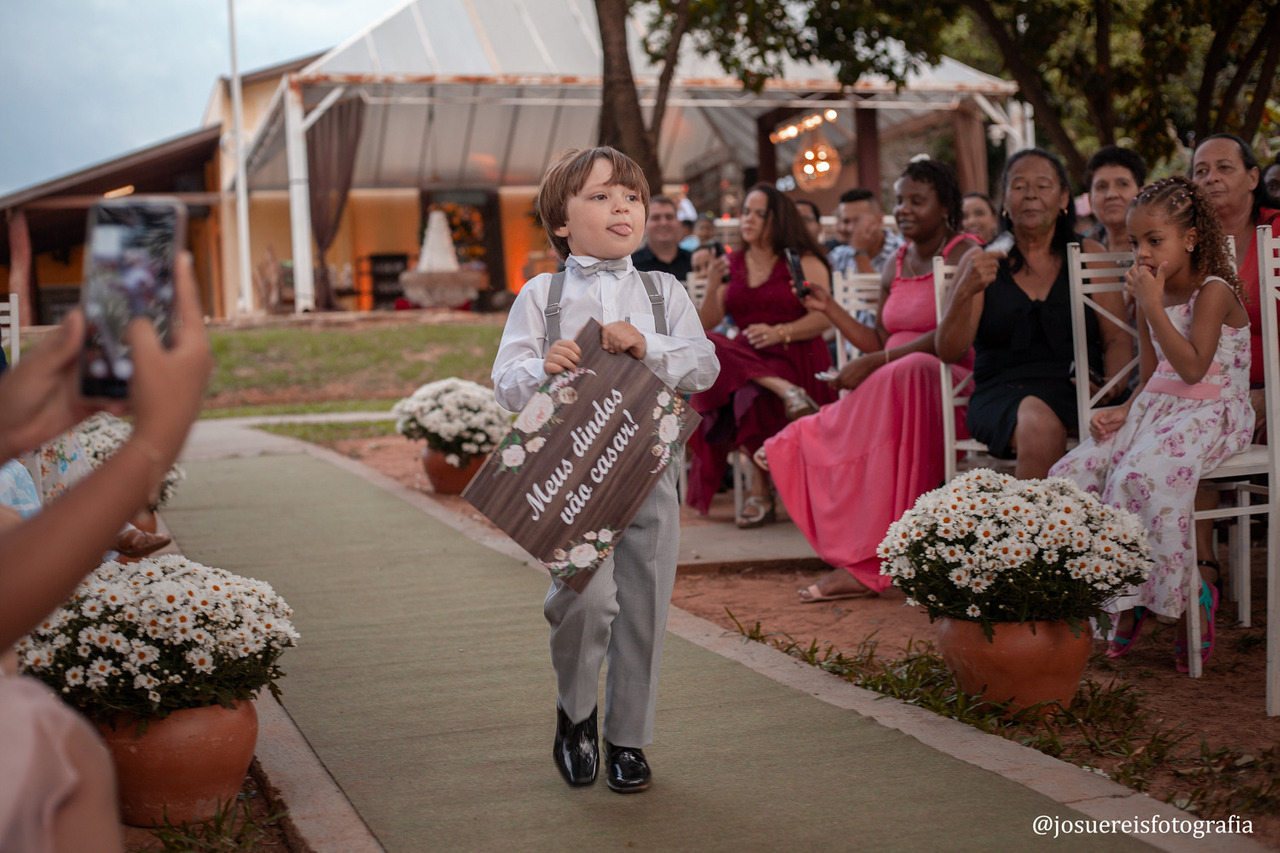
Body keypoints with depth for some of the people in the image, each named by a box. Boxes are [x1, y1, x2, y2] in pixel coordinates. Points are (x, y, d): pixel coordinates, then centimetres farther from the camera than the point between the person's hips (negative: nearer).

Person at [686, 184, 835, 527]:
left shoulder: (804, 261, 4)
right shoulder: (731, 264, 16)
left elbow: (823, 317, -7)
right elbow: (707, 324, 9)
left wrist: (780, 332, -22)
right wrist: (713, 287, -7)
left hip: (794, 357, -4)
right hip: (744, 356, 4)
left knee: (752, 396, -37)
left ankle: (760, 492, -22)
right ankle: (784, 391, -34)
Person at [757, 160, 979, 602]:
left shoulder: (963, 254, -4)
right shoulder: (896, 266, 20)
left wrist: (874, 363, -21)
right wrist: (828, 308, 9)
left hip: (950, 381, -8)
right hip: (890, 386, 8)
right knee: (805, 441, -13)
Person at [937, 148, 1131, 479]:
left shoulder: (1089, 255, 15)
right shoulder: (981, 262, 10)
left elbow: (1117, 339, 9)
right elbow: (948, 352, 2)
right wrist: (965, 292, -16)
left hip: (1075, 390, 2)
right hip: (1002, 396, -1)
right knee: (1039, 423, -35)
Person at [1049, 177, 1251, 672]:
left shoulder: (1213, 291, -9)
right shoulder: (1154, 295, 14)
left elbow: (1192, 369, -21)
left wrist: (1153, 307, -21)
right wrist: (1126, 410, -1)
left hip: (1209, 413, -8)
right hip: (1156, 408, 8)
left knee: (1142, 474, -36)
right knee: (1073, 472, -14)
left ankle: (1192, 591, -18)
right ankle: (1123, 596, -7)